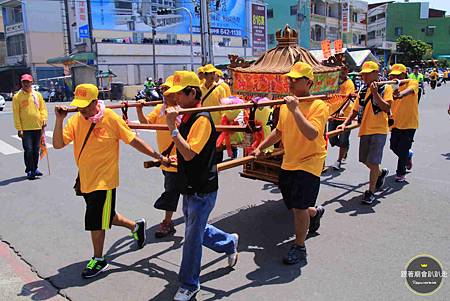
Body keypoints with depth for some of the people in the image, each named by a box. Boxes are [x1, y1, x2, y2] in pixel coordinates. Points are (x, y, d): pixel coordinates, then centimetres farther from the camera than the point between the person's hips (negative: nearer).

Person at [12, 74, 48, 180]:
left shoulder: (37, 95, 8)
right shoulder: (17, 96, -2)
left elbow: (43, 108, 12)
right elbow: (16, 114, -4)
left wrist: (44, 119, -5)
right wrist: (19, 128, -9)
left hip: (38, 127, 3)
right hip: (25, 129, -3)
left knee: (36, 150, 11)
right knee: (28, 150, -4)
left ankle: (35, 168, 25)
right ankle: (29, 170, 9)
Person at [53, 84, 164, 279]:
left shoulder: (110, 118, -15)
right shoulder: (76, 120, -2)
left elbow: (134, 141, -9)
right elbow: (58, 144, -6)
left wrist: (158, 156, -8)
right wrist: (59, 120, -19)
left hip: (104, 180, -6)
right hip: (85, 180, 6)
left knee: (95, 221, 3)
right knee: (104, 216, 20)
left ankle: (98, 260, 25)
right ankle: (135, 226, 43)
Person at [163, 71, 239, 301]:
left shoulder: (202, 119, -21)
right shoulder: (186, 117, 6)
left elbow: (189, 153, -30)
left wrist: (172, 127, -32)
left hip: (202, 191, -9)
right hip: (189, 187, 9)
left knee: (192, 237, 3)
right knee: (196, 230, 23)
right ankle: (230, 243, 45)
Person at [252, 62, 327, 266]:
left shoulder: (318, 106, -16)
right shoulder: (286, 104, 6)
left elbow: (311, 134, -31)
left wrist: (295, 109, -32)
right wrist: (261, 147, 15)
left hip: (309, 163, -7)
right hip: (288, 163, 7)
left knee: (299, 207, -8)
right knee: (291, 205, 18)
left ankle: (299, 247, 14)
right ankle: (315, 212, 50)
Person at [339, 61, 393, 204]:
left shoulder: (386, 88, -4)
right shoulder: (362, 91, 12)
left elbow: (386, 108, -17)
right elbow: (355, 110, 13)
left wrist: (375, 93, -23)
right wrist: (345, 123, 0)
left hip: (379, 130, -6)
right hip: (364, 130, 6)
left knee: (373, 161, -8)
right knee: (365, 160, 14)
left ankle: (371, 191, 5)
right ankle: (381, 173, 44)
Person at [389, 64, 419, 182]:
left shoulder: (413, 83, -9)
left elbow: (409, 90, -33)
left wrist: (400, 94, -55)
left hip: (409, 123, -5)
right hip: (396, 122, 5)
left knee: (403, 149, -3)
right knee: (394, 146, 10)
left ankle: (401, 173, 12)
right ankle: (408, 157, 42)